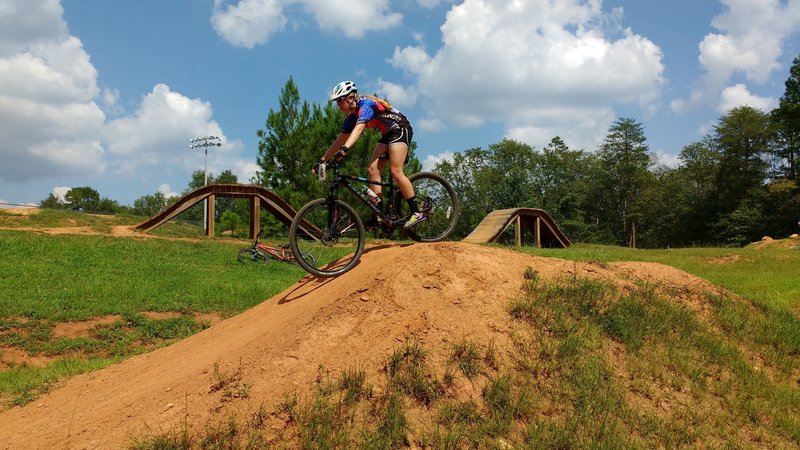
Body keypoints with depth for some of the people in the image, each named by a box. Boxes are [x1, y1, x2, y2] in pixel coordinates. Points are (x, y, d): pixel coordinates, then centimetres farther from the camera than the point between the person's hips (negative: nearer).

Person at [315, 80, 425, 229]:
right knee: (372, 169, -6)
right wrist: (322, 160, 3)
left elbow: (359, 128, -39)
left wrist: (345, 149, -53)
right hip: (387, 134, 9)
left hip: (401, 129, -9)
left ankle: (417, 213, -16)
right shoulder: (352, 116, 5)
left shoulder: (365, 104, -22)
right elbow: (340, 140, 8)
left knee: (395, 172, -20)